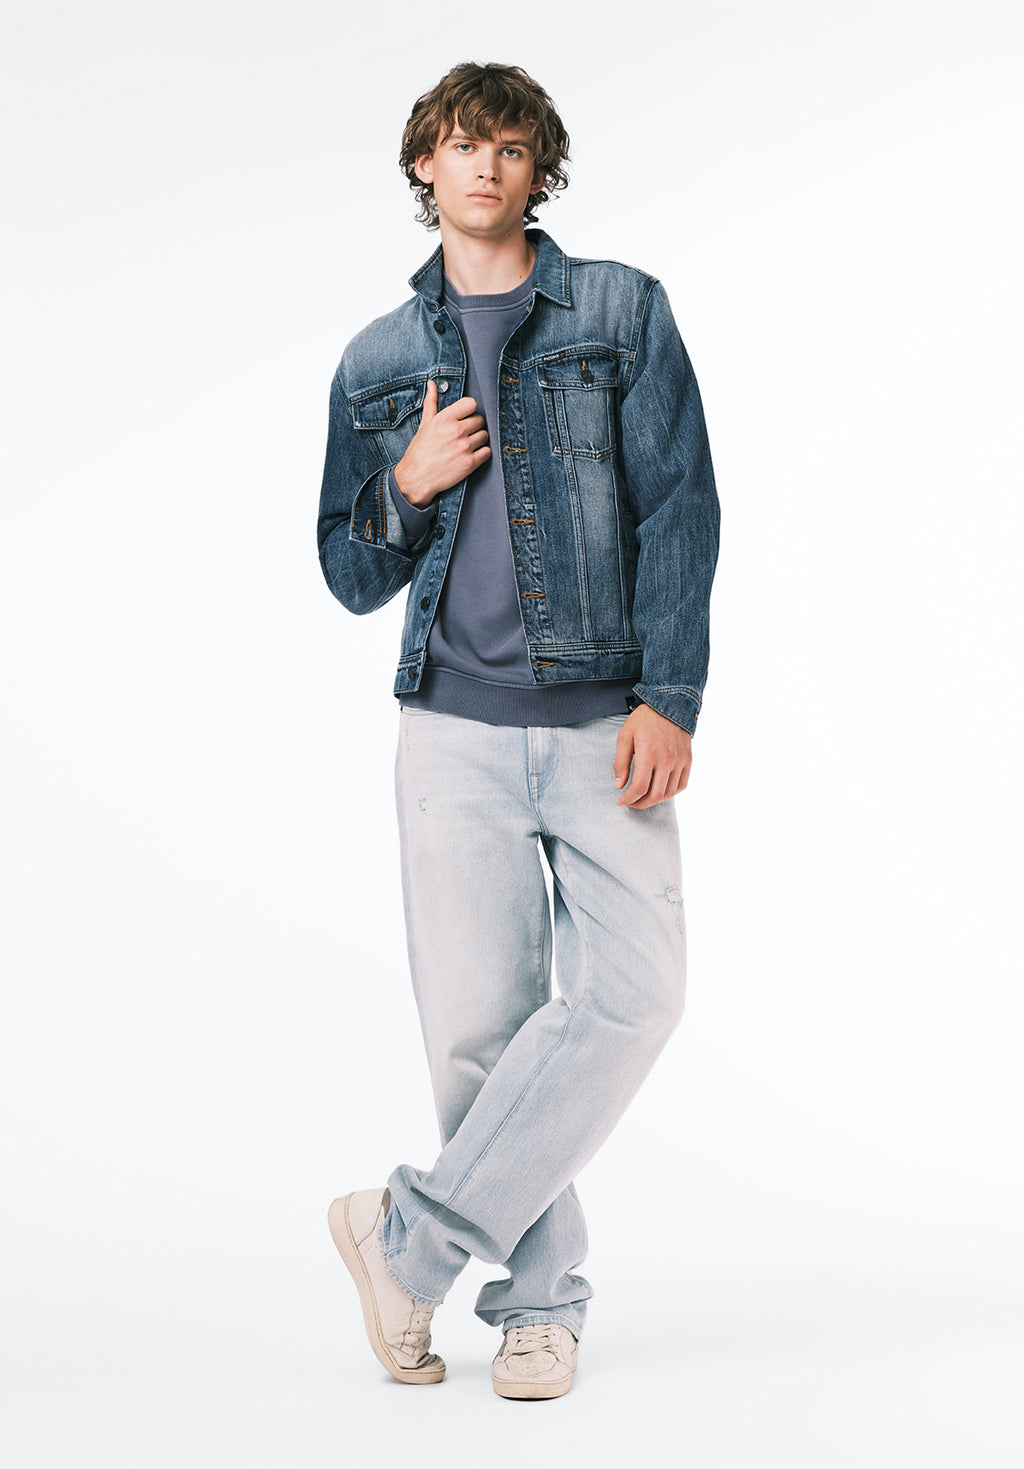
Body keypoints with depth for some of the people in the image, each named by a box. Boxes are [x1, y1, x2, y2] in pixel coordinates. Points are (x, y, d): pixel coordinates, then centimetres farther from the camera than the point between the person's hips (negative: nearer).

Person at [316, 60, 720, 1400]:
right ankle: (540, 1298, 14)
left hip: (605, 722, -1)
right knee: (475, 1022, -2)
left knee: (633, 995, -15)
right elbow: (350, 578, 16)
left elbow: (680, 508, 0)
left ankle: (415, 1237, -3)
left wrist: (668, 698, -10)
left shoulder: (623, 311, 8)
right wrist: (407, 488, -5)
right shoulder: (377, 363, 14)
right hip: (457, 731, 2)